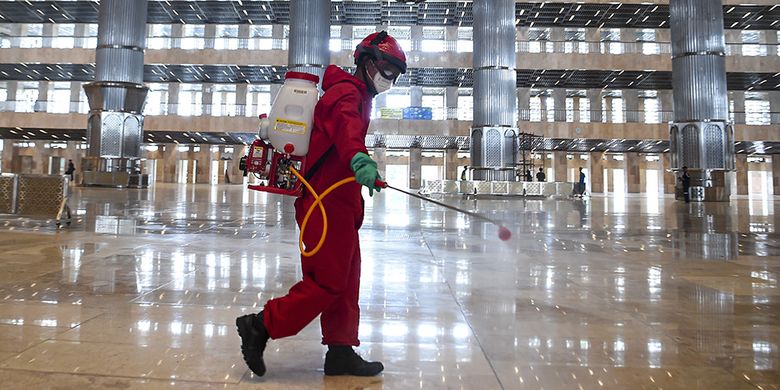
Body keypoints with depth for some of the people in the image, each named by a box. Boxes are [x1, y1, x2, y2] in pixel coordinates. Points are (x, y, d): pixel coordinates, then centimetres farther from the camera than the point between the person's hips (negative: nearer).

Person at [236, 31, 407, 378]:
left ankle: (341, 351, 18)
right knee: (327, 281, -7)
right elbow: (345, 124, -33)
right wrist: (359, 158, -52)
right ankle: (260, 326, 4)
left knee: (346, 279, 11)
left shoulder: (356, 95, 24)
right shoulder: (346, 91, -10)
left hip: (338, 203, 11)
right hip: (327, 202, -10)